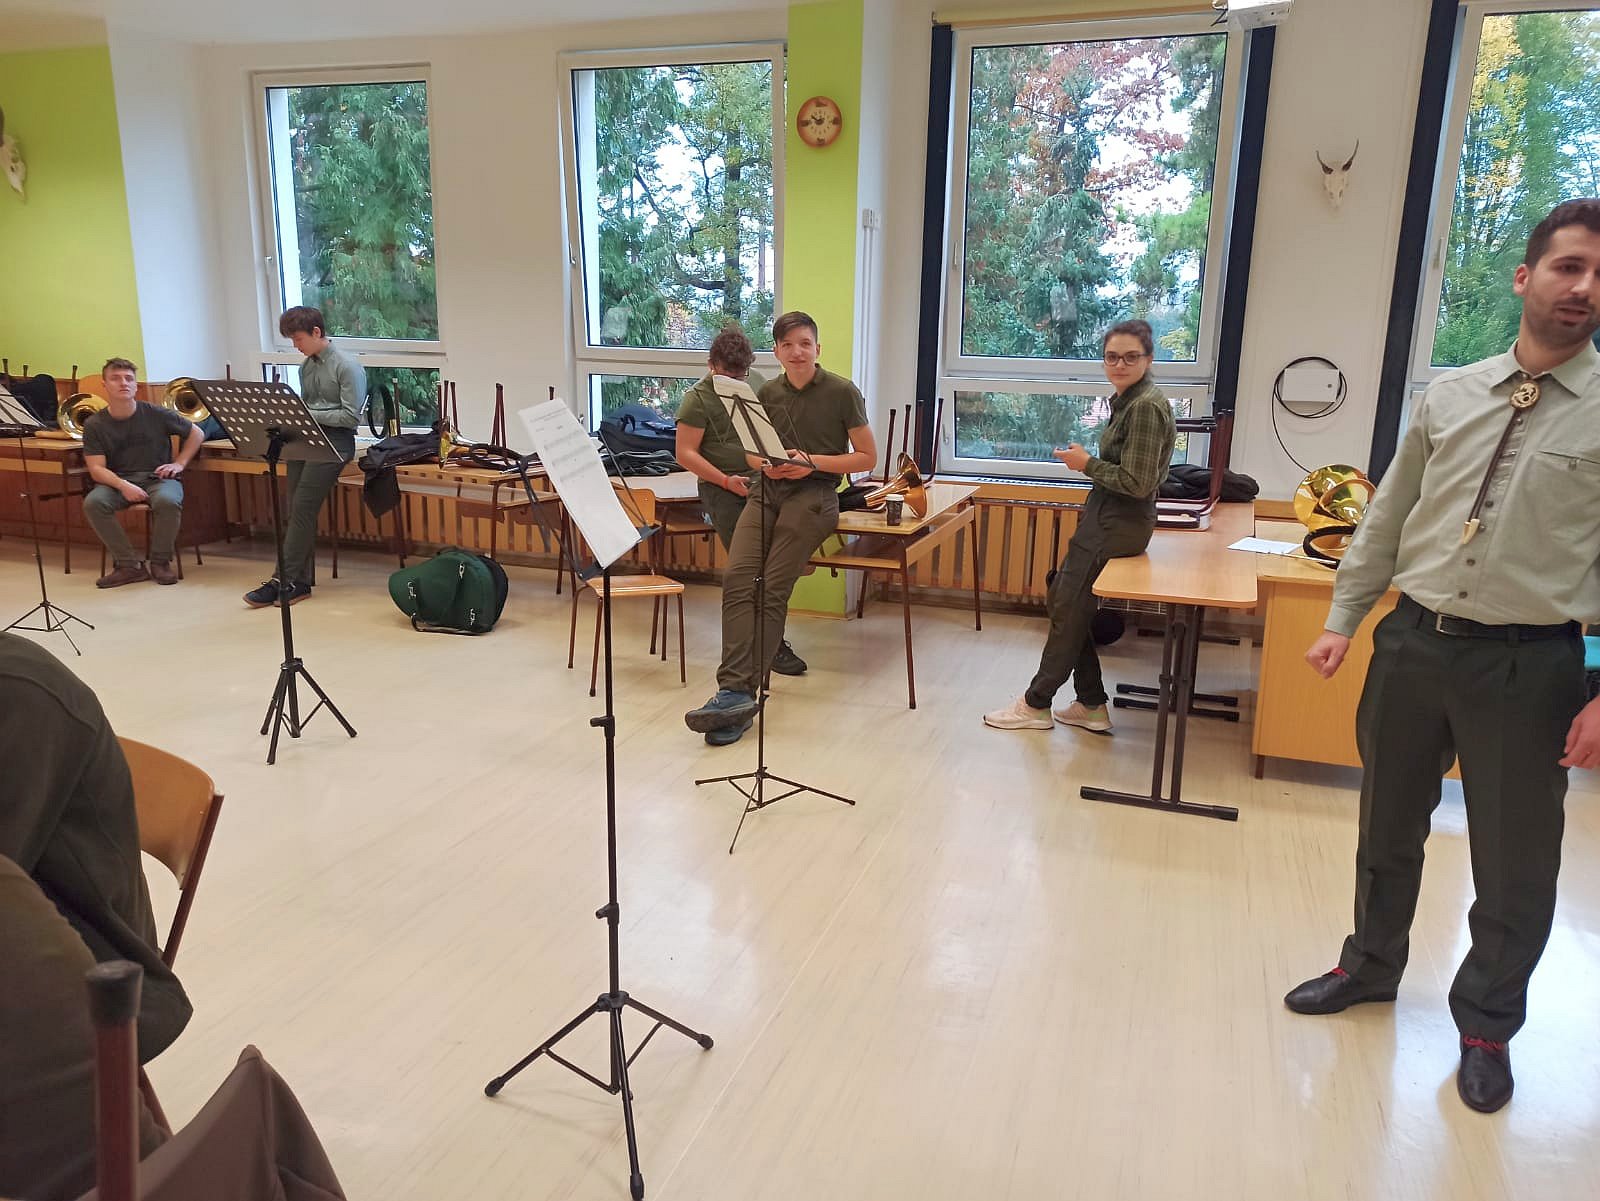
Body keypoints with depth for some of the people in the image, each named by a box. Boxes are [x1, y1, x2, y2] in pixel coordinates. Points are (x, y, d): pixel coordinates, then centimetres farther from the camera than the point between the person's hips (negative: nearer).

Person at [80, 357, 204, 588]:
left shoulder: (156, 415, -1)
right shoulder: (94, 425, 1)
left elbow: (197, 434, 11)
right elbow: (96, 469, -4)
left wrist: (180, 463, 0)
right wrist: (123, 486, -23)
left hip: (157, 477, -1)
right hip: (117, 481, 2)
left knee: (168, 501, -36)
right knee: (93, 503, -30)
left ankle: (160, 562, -13)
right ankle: (130, 565, -17)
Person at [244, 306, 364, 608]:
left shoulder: (347, 366, -6)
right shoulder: (306, 366, 18)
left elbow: (351, 417, -11)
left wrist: (310, 415, -13)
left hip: (334, 440, -8)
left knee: (302, 508, -15)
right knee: (297, 511, 1)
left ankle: (285, 581, -13)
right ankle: (300, 581, 4)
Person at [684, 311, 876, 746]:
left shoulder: (842, 392, 0)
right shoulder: (767, 393, 13)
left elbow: (867, 457, 3)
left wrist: (813, 461, -10)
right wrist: (767, 463, 0)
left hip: (813, 493, -4)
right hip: (767, 489, 4)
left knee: (773, 589, -19)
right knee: (737, 577, -20)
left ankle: (738, 691, -17)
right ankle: (735, 692, -26)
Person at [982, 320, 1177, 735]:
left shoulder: (1145, 407, -19)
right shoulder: (1129, 400, 11)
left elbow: (1138, 482, -23)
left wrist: (1086, 463, -13)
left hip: (1117, 525, -10)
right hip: (1106, 518, 10)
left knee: (1069, 609, 2)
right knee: (1061, 602, 14)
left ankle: (1036, 704, 17)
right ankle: (1092, 706, 21)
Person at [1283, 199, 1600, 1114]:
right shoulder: (1451, 394, 4)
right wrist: (1345, 619, 8)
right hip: (1414, 641, 3)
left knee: (1514, 864, 11)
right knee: (1389, 826, 18)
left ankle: (1487, 1024, 35)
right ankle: (1372, 966, 42)